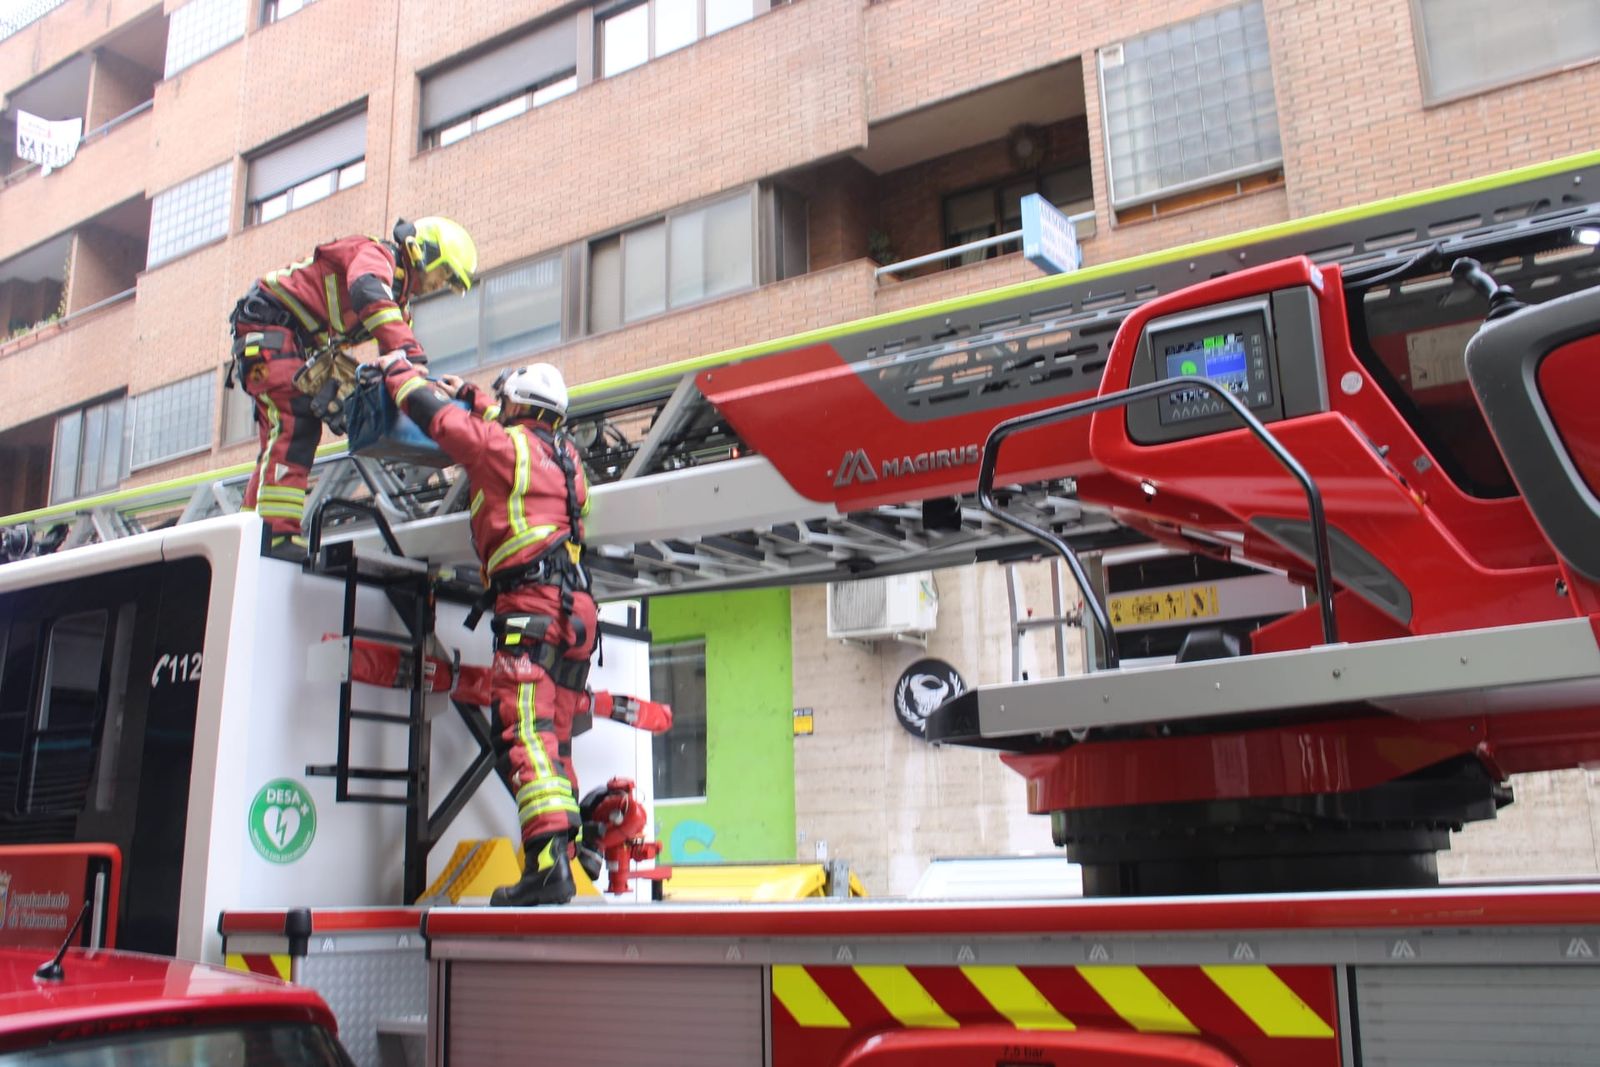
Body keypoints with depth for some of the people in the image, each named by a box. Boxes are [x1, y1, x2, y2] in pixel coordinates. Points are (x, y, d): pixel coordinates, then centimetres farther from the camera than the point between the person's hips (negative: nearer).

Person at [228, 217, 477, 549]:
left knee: (284, 436, 7)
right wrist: (409, 353, -47)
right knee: (295, 425, -22)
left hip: (296, 344, 10)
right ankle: (277, 534, -31)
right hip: (267, 325, -10)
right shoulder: (376, 254, -11)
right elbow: (368, 294, -34)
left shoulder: (400, 301, 17)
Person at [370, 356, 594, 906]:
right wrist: (470, 395, 53)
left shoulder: (503, 444, 0)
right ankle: (559, 861, 8)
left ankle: (547, 864, -26)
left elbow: (433, 415, 10)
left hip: (531, 605, -8)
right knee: (553, 742, 10)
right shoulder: (564, 453, 21)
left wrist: (398, 369, 29)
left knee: (527, 734, -16)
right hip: (575, 610, 8)